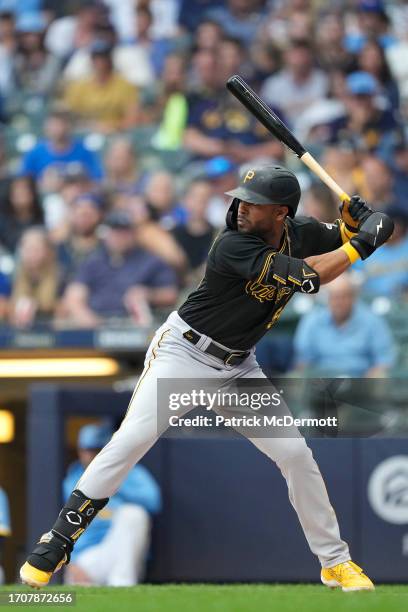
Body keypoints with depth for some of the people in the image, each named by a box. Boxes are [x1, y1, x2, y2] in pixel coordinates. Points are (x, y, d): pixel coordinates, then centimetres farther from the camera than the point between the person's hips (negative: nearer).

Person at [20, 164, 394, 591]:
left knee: (295, 453, 0)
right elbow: (305, 277, -33)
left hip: (238, 368, 6)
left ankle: (335, 562, 13)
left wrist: (357, 220, -12)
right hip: (183, 352, -6)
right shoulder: (233, 245, -25)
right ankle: (56, 544, -13)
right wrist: (360, 244, -27)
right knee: (132, 440, -19)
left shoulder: (301, 234, -5)